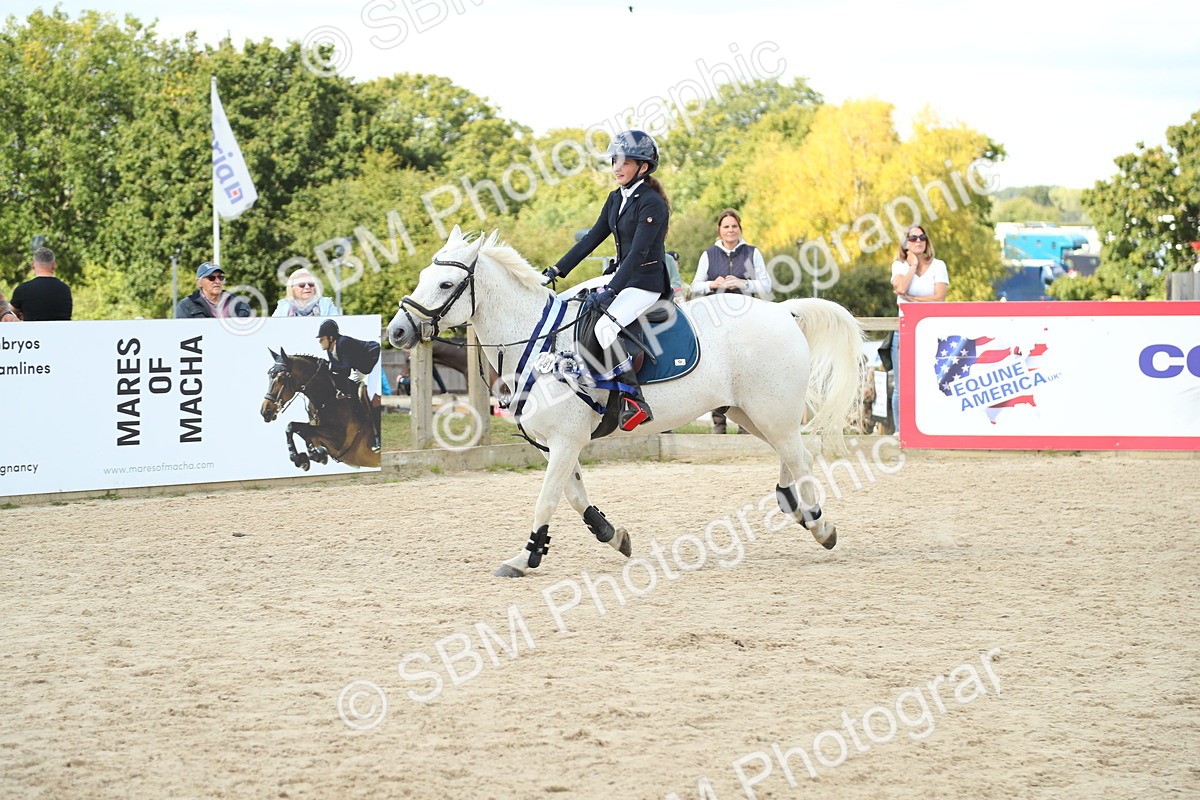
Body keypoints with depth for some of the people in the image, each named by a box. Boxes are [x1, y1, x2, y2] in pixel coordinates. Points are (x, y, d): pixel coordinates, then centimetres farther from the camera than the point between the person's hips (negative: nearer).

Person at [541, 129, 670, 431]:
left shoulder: (651, 204, -17)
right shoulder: (616, 199, 10)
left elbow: (638, 253, -24)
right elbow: (591, 239, 13)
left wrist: (608, 291, -31)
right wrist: (556, 270, 7)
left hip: (647, 282, -10)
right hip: (621, 273, 10)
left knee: (605, 327, -28)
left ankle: (635, 403, -27)